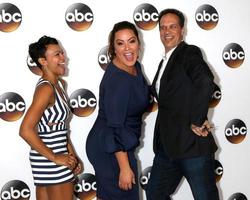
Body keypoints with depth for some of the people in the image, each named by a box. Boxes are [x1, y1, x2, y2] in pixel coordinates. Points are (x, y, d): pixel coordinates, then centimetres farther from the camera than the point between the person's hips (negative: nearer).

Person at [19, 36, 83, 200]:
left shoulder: (60, 84, 9)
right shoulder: (46, 88, -18)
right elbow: (26, 130, -25)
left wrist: (72, 155, 11)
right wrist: (55, 158, -20)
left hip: (45, 159, 9)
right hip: (49, 160, -9)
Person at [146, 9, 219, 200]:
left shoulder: (190, 53, -8)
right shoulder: (165, 62, 18)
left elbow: (205, 82, -27)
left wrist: (197, 122, -22)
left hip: (192, 144, -8)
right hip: (167, 146, 9)